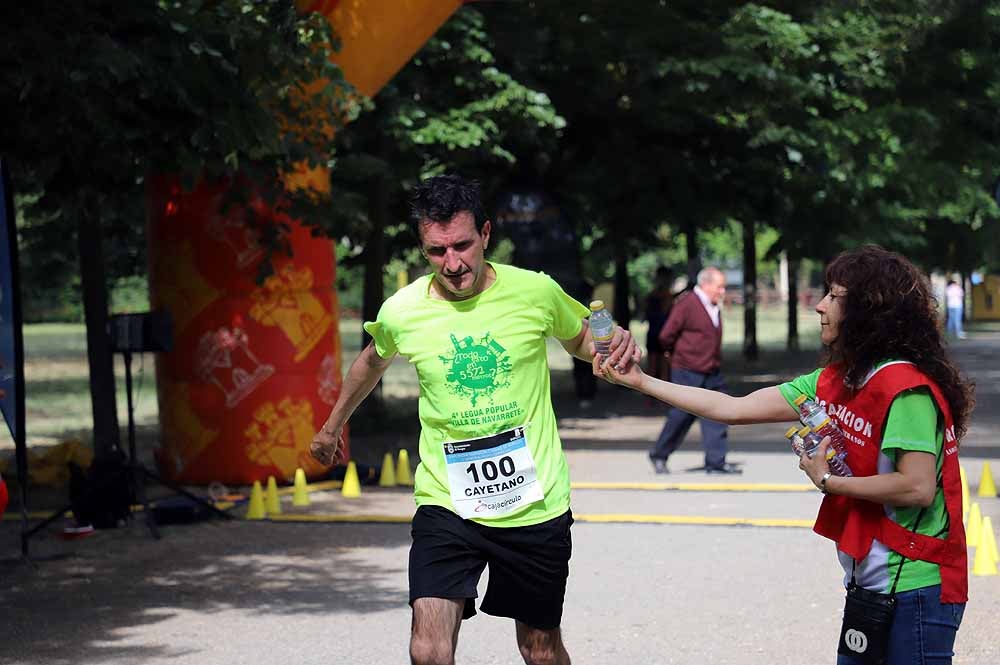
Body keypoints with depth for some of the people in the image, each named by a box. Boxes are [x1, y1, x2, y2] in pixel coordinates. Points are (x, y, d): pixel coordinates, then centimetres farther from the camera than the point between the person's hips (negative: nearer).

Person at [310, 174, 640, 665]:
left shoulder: (537, 292, -8)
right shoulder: (401, 312, -6)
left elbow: (579, 341, 13)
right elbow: (373, 361, 18)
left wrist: (614, 347, -12)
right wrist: (332, 427, 33)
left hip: (535, 504, 0)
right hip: (446, 503, 0)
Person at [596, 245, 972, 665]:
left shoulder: (906, 389, -18)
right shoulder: (836, 381, 8)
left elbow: (917, 487, -25)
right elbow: (734, 409, 9)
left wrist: (827, 480, -13)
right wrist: (640, 381, 7)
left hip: (916, 587, -9)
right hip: (869, 580, 9)